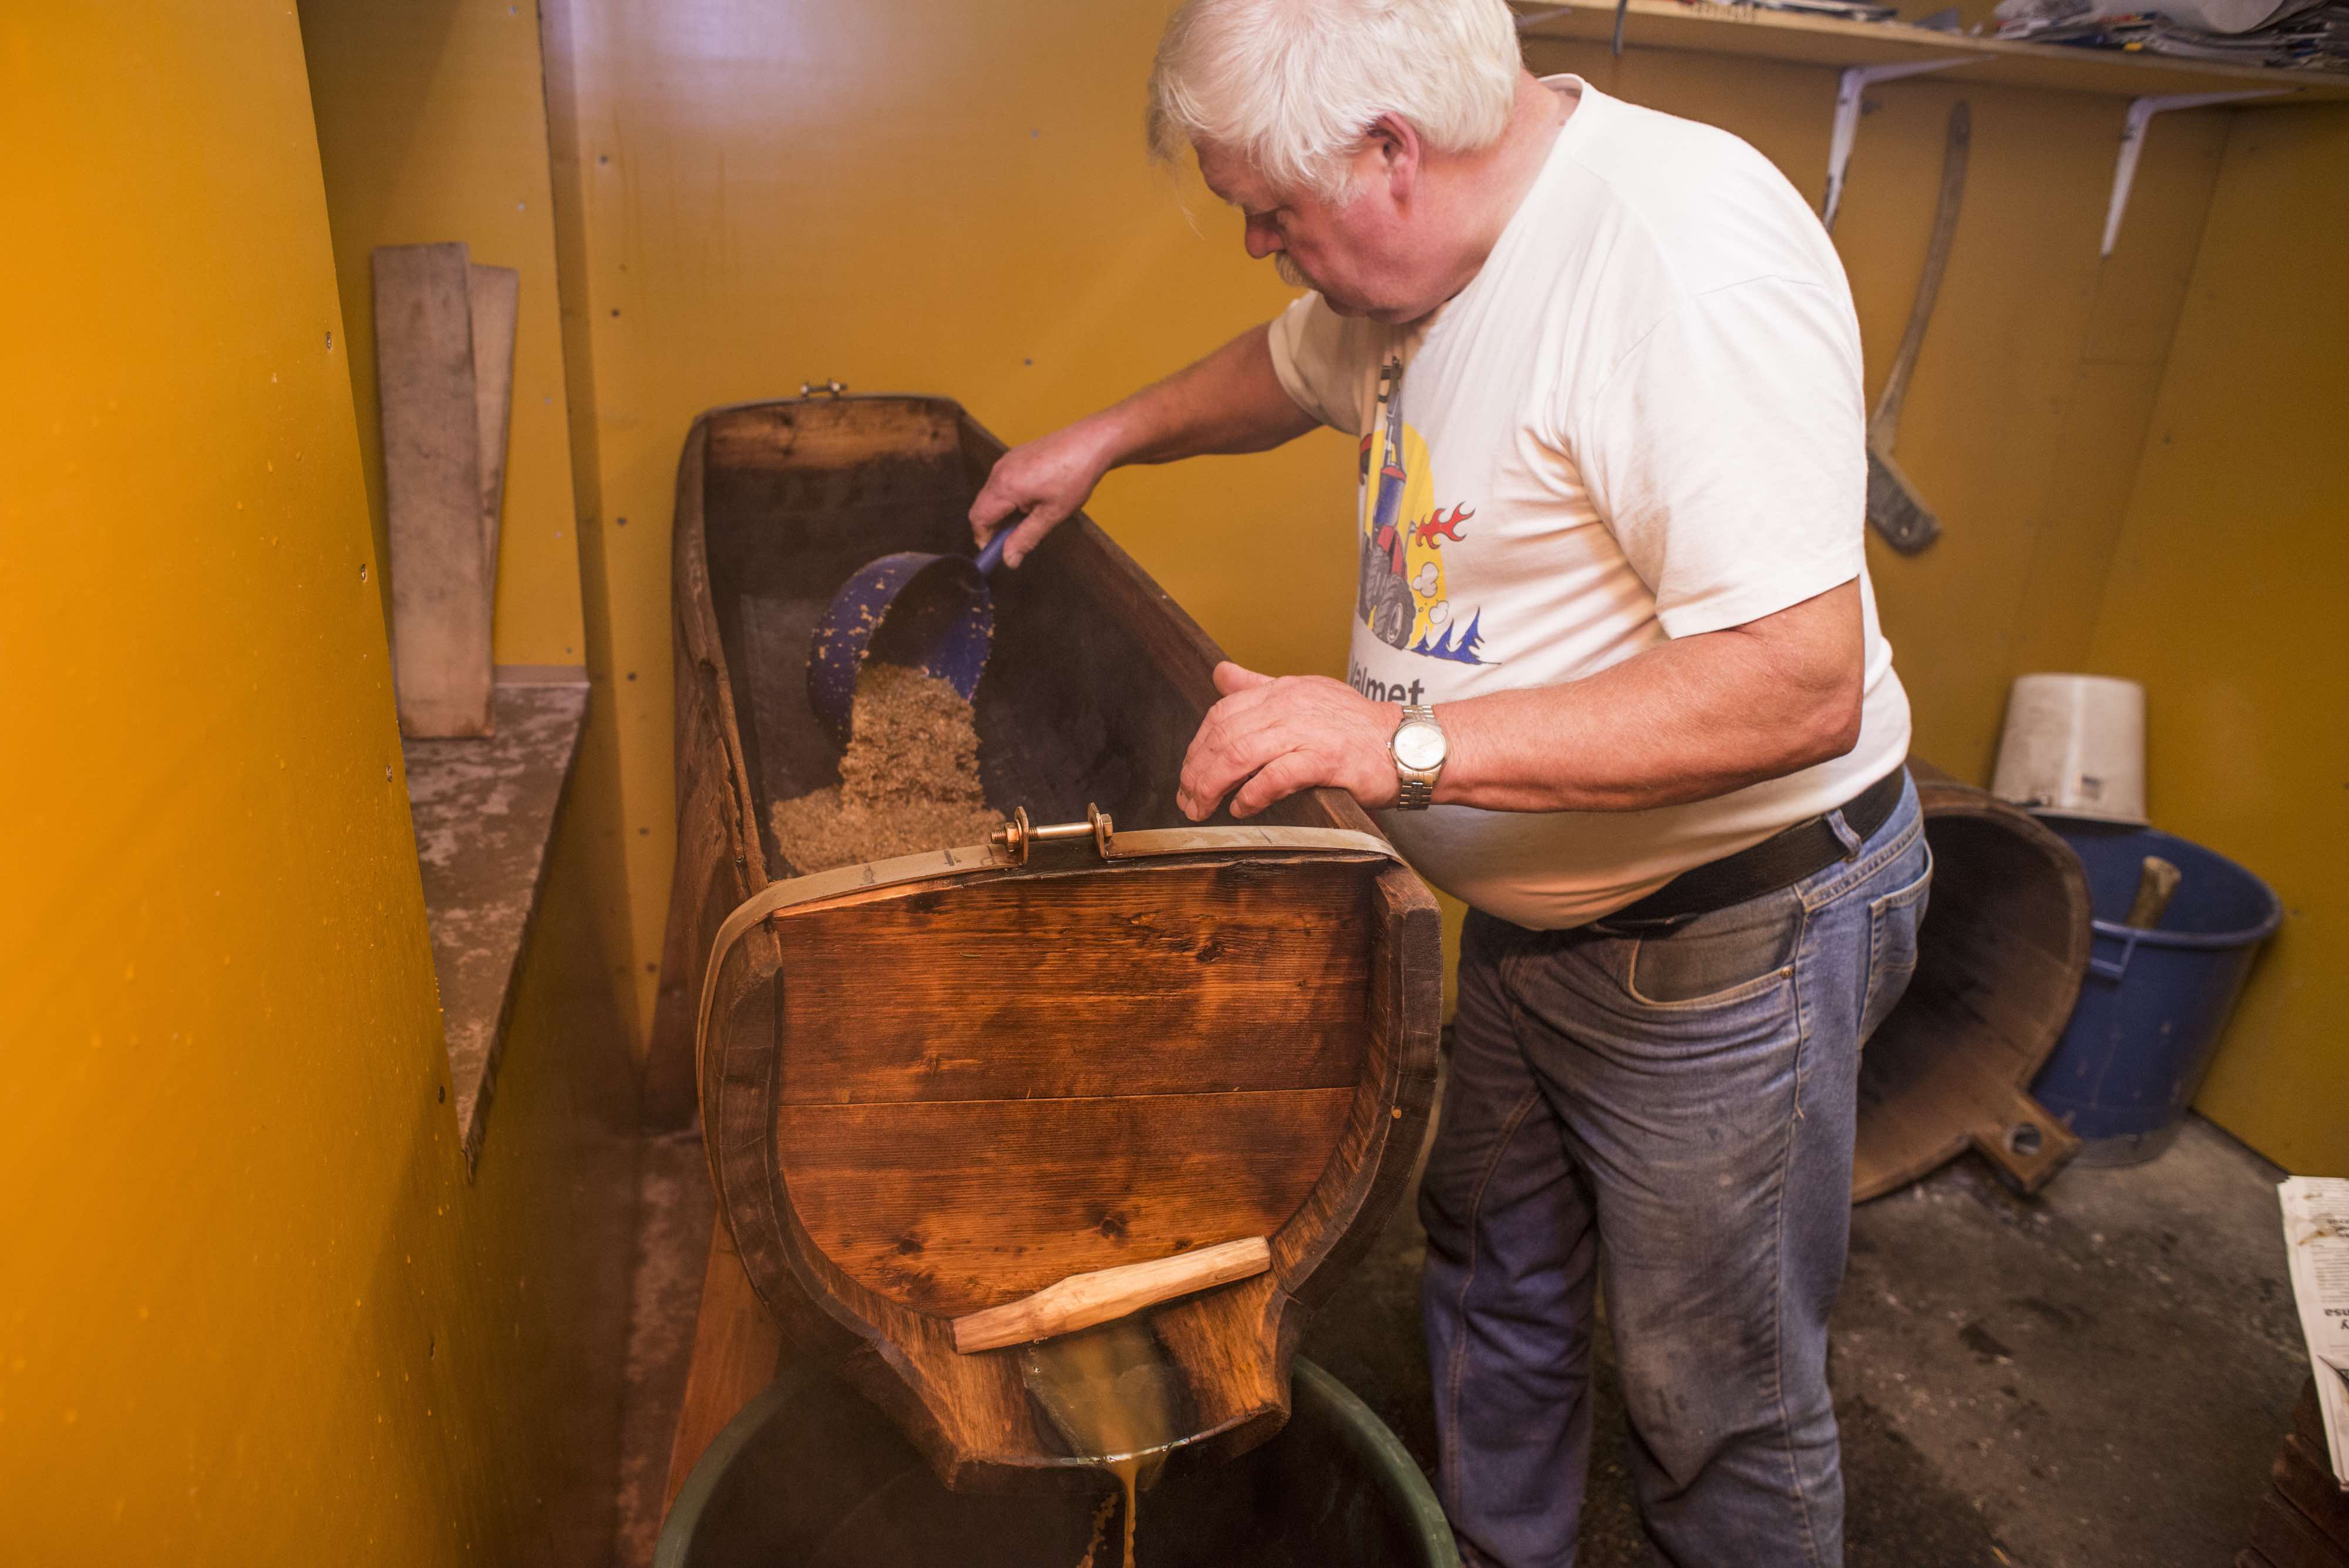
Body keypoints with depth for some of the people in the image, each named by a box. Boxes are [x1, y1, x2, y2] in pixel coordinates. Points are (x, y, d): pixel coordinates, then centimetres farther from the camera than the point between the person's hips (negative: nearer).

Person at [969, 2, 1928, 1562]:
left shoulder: (1689, 259, -28)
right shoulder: (1428, 243, 1)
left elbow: (1800, 683, -34)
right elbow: (1294, 367, 24)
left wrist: (1404, 744, -34)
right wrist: (1105, 437, 20)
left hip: (1732, 929, -8)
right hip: (1532, 901, 9)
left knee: (1722, 1402, 10)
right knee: (1494, 1279, 25)